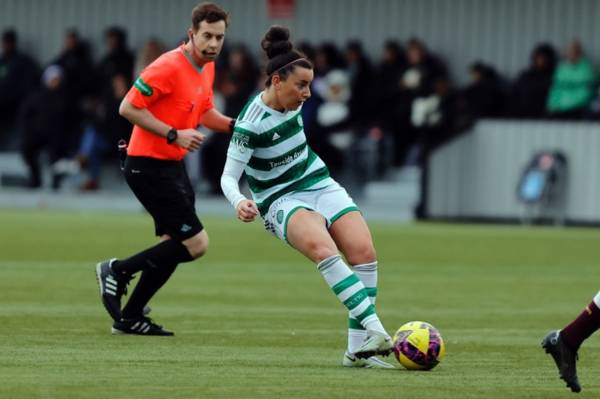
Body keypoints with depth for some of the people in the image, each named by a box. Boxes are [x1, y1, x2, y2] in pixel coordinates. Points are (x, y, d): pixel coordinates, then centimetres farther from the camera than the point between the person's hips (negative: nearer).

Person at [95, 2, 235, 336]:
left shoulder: (207, 68, 9)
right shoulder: (169, 67, -20)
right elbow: (129, 108, -19)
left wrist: (234, 125, 4)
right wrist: (174, 135, -23)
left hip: (173, 165, 10)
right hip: (149, 166, -10)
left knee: (174, 244, 11)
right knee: (196, 243, -11)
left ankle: (130, 318, 20)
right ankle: (117, 271, 3)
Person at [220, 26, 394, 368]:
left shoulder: (293, 104, 1)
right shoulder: (251, 124, -18)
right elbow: (229, 176, -17)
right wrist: (240, 202, -35)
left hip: (321, 185, 7)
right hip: (282, 201, -7)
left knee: (364, 251, -17)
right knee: (322, 247, -37)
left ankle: (359, 349, -14)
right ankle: (374, 329, -44)